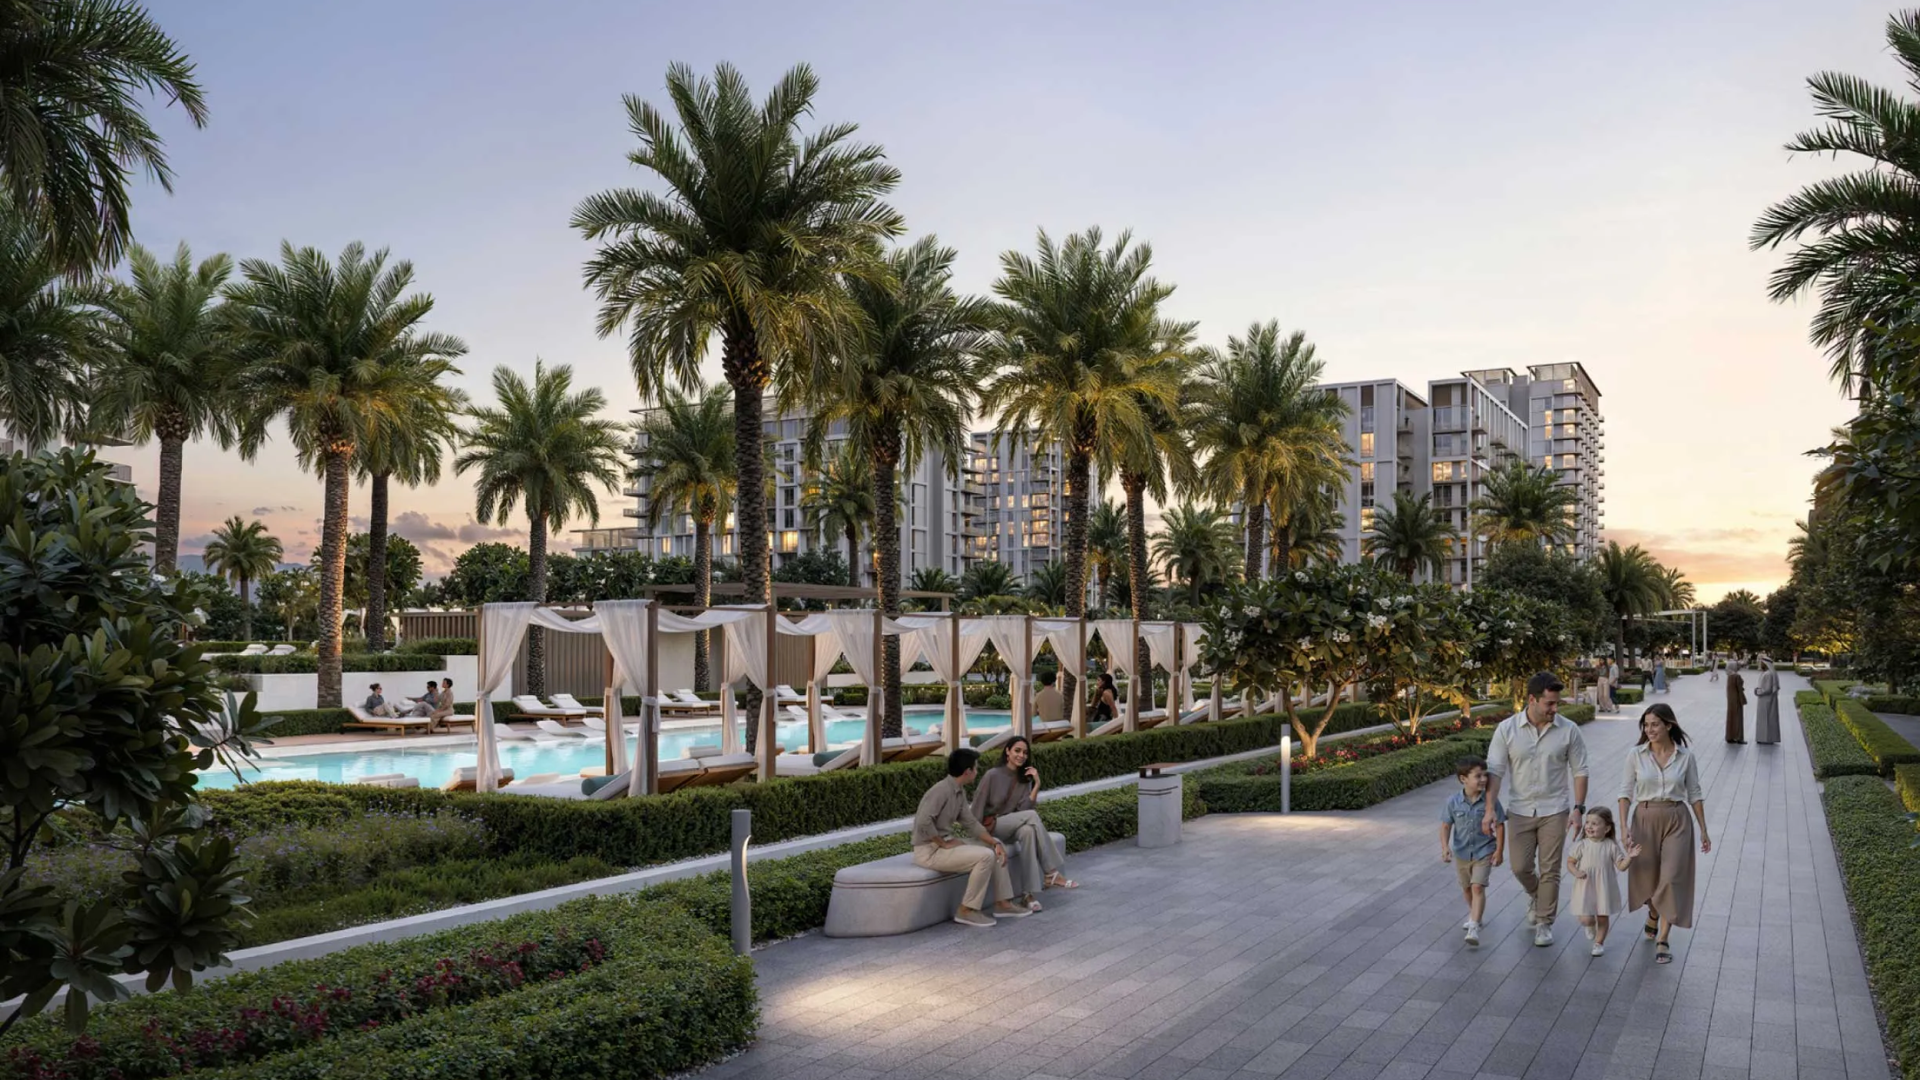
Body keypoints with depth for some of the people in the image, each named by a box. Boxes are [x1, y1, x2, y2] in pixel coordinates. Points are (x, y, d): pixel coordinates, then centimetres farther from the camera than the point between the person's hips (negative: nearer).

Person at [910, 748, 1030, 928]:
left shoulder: (960, 791, 8)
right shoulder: (942, 790, -22)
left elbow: (970, 823, 10)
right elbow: (923, 822, -30)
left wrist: (995, 843, -1)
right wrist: (945, 843, -20)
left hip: (946, 843, 10)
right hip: (930, 850, -10)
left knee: (994, 849, 10)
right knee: (985, 856, -22)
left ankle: (1003, 903, 14)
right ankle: (967, 911, -11)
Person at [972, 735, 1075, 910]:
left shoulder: (1025, 778, 5)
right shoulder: (992, 775, -11)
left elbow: (1024, 809, -9)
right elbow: (977, 806, -9)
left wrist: (1037, 785, -16)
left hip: (1012, 826, 5)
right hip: (990, 827, -5)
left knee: (1029, 830, -33)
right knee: (1032, 816, -30)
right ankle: (1051, 874, -30)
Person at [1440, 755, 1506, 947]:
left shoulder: (1490, 801, -14)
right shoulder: (1454, 802, -12)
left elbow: (1500, 825, -6)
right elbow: (1446, 825, -6)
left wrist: (1499, 850, -6)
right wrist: (1445, 847, -17)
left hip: (1484, 852, -3)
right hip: (1461, 853, 3)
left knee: (1478, 887, -15)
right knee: (1466, 888, 20)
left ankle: (1474, 927, -16)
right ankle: (1474, 915, 45)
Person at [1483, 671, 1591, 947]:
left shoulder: (1568, 730, -7)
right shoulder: (1507, 729, -8)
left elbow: (1579, 771, -1)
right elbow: (1495, 771, -7)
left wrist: (1578, 808, -8)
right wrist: (1490, 809, -13)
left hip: (1554, 811, -1)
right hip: (1520, 810, 1)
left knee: (1550, 870, 3)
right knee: (1520, 867, 7)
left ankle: (1544, 922, 19)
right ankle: (1536, 897, 39)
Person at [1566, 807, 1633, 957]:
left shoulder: (1612, 846, -7)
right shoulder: (1582, 845, -8)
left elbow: (1621, 866, -3)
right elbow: (1570, 862, -2)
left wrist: (1629, 856, -21)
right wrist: (1576, 872, -21)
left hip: (1605, 889, 1)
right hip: (1585, 888, -1)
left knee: (1603, 917, 9)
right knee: (1585, 919, -2)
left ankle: (1599, 942, 32)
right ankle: (1591, 925, 35)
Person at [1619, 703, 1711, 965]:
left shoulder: (1685, 757, -3)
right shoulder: (1636, 755, -4)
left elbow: (1694, 795, 5)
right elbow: (1626, 792, -2)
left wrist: (1703, 830, 7)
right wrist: (1624, 826, -11)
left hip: (1676, 820, -1)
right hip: (1645, 819, 1)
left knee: (1671, 879, -6)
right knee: (1647, 876, 11)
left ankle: (1662, 940, 2)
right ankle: (1652, 916, 44)